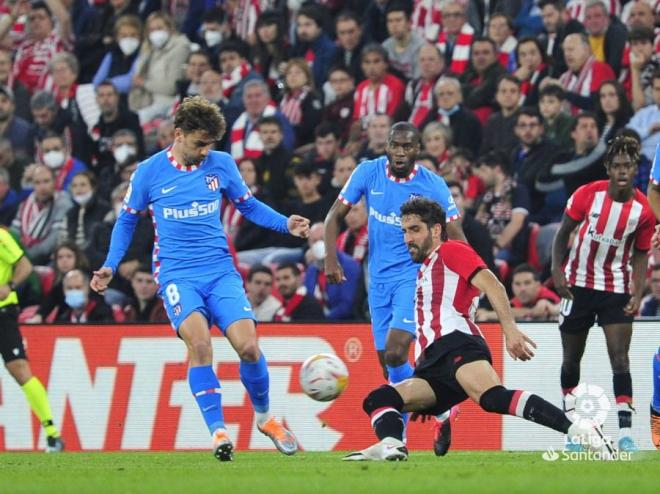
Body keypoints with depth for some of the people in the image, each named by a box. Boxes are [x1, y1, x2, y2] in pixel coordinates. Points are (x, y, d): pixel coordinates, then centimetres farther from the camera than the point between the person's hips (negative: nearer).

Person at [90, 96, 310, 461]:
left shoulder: (221, 164, 6)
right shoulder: (150, 172, 1)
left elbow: (249, 206, 18)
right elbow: (127, 220, 13)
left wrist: (286, 225, 2)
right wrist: (110, 266, 4)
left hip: (220, 270, 2)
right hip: (176, 273, -2)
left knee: (248, 346, -13)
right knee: (199, 342, -27)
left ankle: (264, 416, 14)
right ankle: (218, 431, -23)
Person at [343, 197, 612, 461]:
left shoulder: (450, 250, 11)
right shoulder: (424, 271, 36)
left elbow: (492, 285, -5)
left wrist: (510, 328, -19)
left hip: (456, 342, -9)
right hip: (433, 366, 9)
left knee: (494, 398, -35)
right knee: (377, 400, -7)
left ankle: (578, 431, -46)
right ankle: (391, 445, -37)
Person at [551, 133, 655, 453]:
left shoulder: (643, 209, -9)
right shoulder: (588, 194, -11)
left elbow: (641, 255, 1)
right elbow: (563, 233, -1)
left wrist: (637, 294, -10)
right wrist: (557, 271, -11)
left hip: (616, 290, -1)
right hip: (578, 285, 1)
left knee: (620, 359, -12)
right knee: (571, 358, 9)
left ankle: (625, 432, -15)